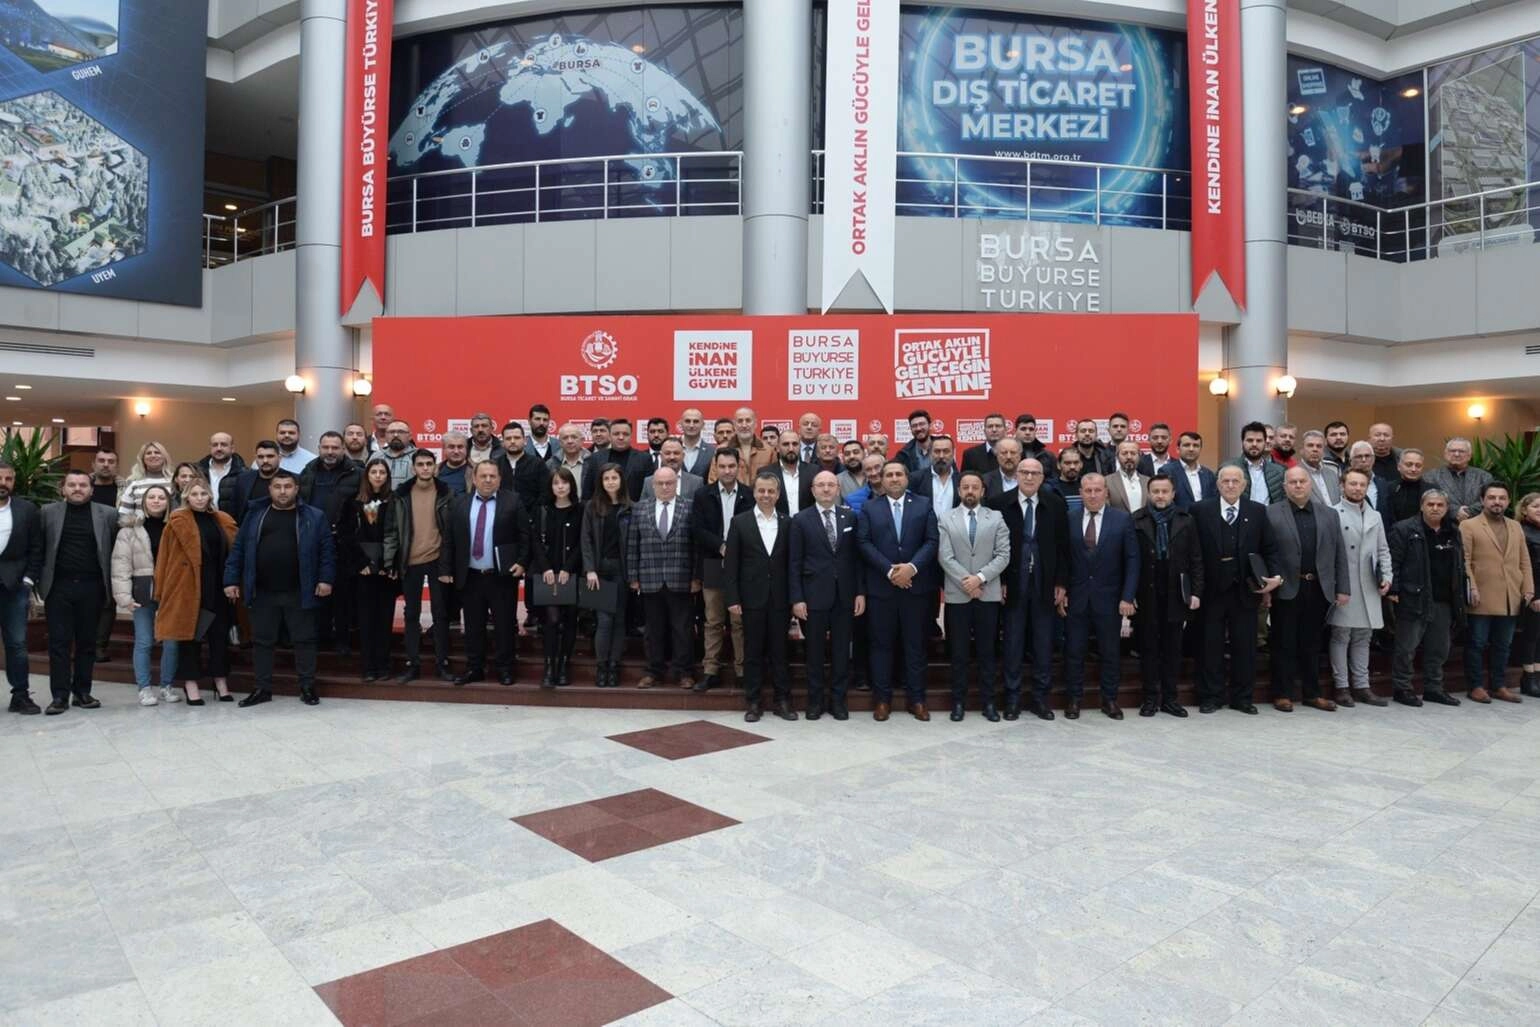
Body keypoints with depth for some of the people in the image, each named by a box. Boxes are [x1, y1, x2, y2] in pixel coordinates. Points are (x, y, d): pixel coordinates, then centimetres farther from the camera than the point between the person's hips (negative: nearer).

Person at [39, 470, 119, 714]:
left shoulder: (108, 514, 3)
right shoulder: (48, 512, 5)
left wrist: (113, 583, 0)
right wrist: (39, 579, 0)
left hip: (92, 587, 0)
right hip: (58, 586, 0)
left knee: (87, 642, 7)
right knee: (59, 642, 1)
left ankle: (82, 692, 16)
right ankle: (60, 696, 6)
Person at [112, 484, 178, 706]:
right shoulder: (130, 529, 1)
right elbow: (121, 563, -3)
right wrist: (124, 594, -10)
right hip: (143, 591, -1)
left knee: (171, 641, 4)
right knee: (144, 642, 4)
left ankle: (167, 686, 18)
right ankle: (144, 688, 13)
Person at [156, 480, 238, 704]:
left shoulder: (223, 521, 9)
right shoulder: (177, 522, -2)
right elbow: (165, 558, -3)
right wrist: (161, 592, -6)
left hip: (217, 586, 4)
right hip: (187, 587, -4)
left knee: (219, 634, 6)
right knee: (189, 634, 2)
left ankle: (221, 682, 15)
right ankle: (190, 684, 9)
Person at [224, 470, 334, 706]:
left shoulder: (313, 517, 1)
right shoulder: (255, 515, 8)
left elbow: (327, 550, -1)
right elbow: (238, 549, 8)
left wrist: (326, 579, -10)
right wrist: (231, 580, 2)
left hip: (299, 593, -2)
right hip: (262, 592, 2)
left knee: (304, 639, 4)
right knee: (262, 640, 10)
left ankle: (307, 687, 14)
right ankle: (261, 688, 20)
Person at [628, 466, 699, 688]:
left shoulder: (689, 509, 1)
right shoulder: (639, 509, 8)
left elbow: (696, 544, -1)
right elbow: (632, 545, 7)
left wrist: (696, 577, -5)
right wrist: (633, 576, 3)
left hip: (680, 580, -2)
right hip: (650, 581, 2)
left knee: (681, 628, 4)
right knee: (654, 628, 9)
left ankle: (683, 672, 14)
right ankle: (654, 671, 19)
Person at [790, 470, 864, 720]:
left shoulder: (850, 516, 6)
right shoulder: (801, 519, -1)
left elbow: (856, 557, 6)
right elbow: (794, 563, -2)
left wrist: (860, 592, 0)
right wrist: (796, 599, -8)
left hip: (844, 595, 2)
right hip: (814, 594, -2)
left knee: (841, 650, 7)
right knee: (815, 650, 7)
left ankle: (838, 699, 19)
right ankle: (816, 700, 19)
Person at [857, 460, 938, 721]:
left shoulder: (924, 505, 7)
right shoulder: (869, 508, 6)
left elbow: (932, 541, 0)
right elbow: (864, 543, -4)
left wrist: (912, 567, -14)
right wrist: (889, 570, -13)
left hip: (915, 586, 0)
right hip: (881, 587, 0)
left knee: (915, 645, 6)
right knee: (881, 645, 5)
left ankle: (917, 700, 15)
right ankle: (882, 699, 13)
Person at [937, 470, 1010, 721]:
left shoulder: (996, 518, 6)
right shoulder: (945, 518, 4)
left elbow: (1004, 555, -3)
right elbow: (944, 557, -5)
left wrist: (980, 577, -14)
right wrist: (965, 581, -14)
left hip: (988, 594, 1)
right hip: (957, 594, 0)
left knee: (986, 651, 7)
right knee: (959, 652, 5)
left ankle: (988, 702, 15)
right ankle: (959, 701, 15)